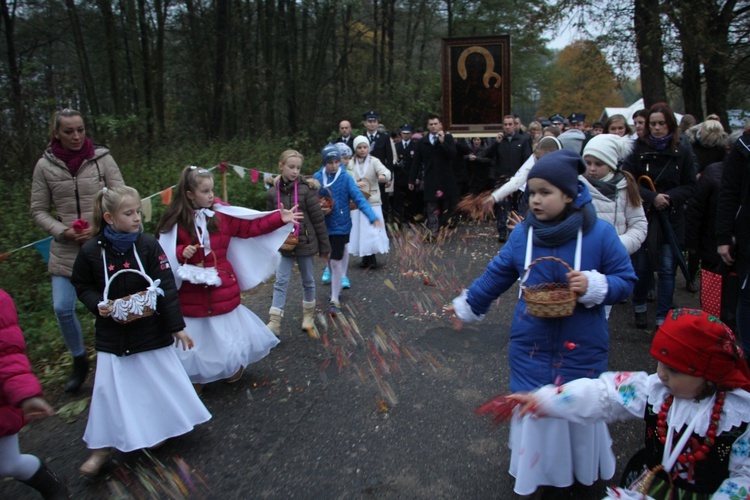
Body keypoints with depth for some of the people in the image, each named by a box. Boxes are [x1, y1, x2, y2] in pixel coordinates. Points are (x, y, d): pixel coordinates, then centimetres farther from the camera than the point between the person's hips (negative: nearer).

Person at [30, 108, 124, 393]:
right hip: (65, 249, 2)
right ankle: (79, 361, 25)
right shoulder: (45, 166, 0)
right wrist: (62, 231, -9)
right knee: (63, 308, 0)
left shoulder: (102, 159, -4)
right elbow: (39, 210, 6)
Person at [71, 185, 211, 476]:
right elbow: (82, 286, 5)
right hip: (112, 334, 0)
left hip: (151, 329, 0)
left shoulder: (148, 246, -11)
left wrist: (176, 326, -9)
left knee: (162, 379, 11)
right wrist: (99, 305, -16)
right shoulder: (91, 251, -9)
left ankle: (158, 429, 36)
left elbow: (166, 287, -10)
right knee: (108, 388, 4)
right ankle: (101, 448, 19)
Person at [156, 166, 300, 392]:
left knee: (226, 333, 17)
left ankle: (233, 366, 45)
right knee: (195, 339, 10)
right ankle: (196, 377, 34)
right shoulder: (175, 221, -11)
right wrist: (181, 253, -25)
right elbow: (163, 254, -5)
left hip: (222, 289, 2)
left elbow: (252, 227, -2)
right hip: (191, 293, -2)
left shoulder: (222, 214, -4)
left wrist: (280, 218, -9)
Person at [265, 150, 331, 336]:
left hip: (305, 242, -1)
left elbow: (318, 219, -7)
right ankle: (274, 322, 2)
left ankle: (308, 315, 32)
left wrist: (324, 246, -5)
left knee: (308, 281, 14)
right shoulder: (272, 193, -2)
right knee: (281, 282, -1)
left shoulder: (306, 189, -10)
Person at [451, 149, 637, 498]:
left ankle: (584, 471, 42)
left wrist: (594, 286, -26)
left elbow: (625, 280, -6)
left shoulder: (599, 233, -13)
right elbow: (497, 274, 8)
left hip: (581, 348, -2)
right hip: (531, 346, 2)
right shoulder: (523, 232, -5)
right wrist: (467, 306, 17)